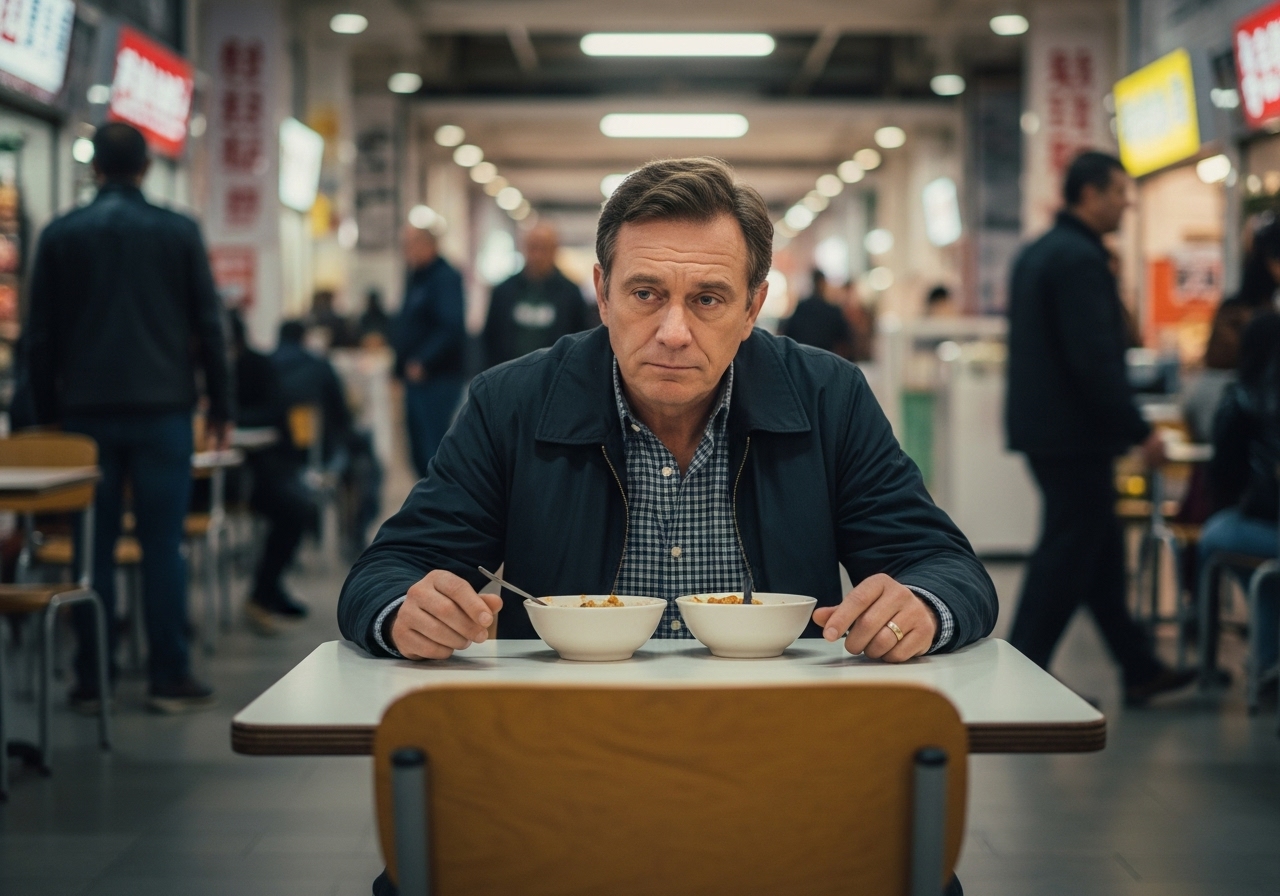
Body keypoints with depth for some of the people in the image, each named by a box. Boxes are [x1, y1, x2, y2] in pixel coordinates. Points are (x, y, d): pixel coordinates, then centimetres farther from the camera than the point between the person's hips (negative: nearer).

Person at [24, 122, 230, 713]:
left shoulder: (60, 235, 4)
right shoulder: (179, 232, 1)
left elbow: (40, 333, 6)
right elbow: (208, 325, 2)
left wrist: (47, 412, 13)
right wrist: (220, 406, 8)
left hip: (86, 412, 1)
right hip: (162, 408, -1)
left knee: (93, 548, 6)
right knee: (163, 546, 1)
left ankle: (88, 681, 7)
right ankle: (169, 679, 2)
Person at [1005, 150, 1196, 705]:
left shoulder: (1035, 254, 14)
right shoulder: (1080, 259, -17)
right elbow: (1096, 359, -23)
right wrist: (1139, 432, -16)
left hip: (1042, 425, 10)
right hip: (1075, 434, -10)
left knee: (1102, 552, 14)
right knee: (1069, 553, -3)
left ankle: (1139, 669, 22)